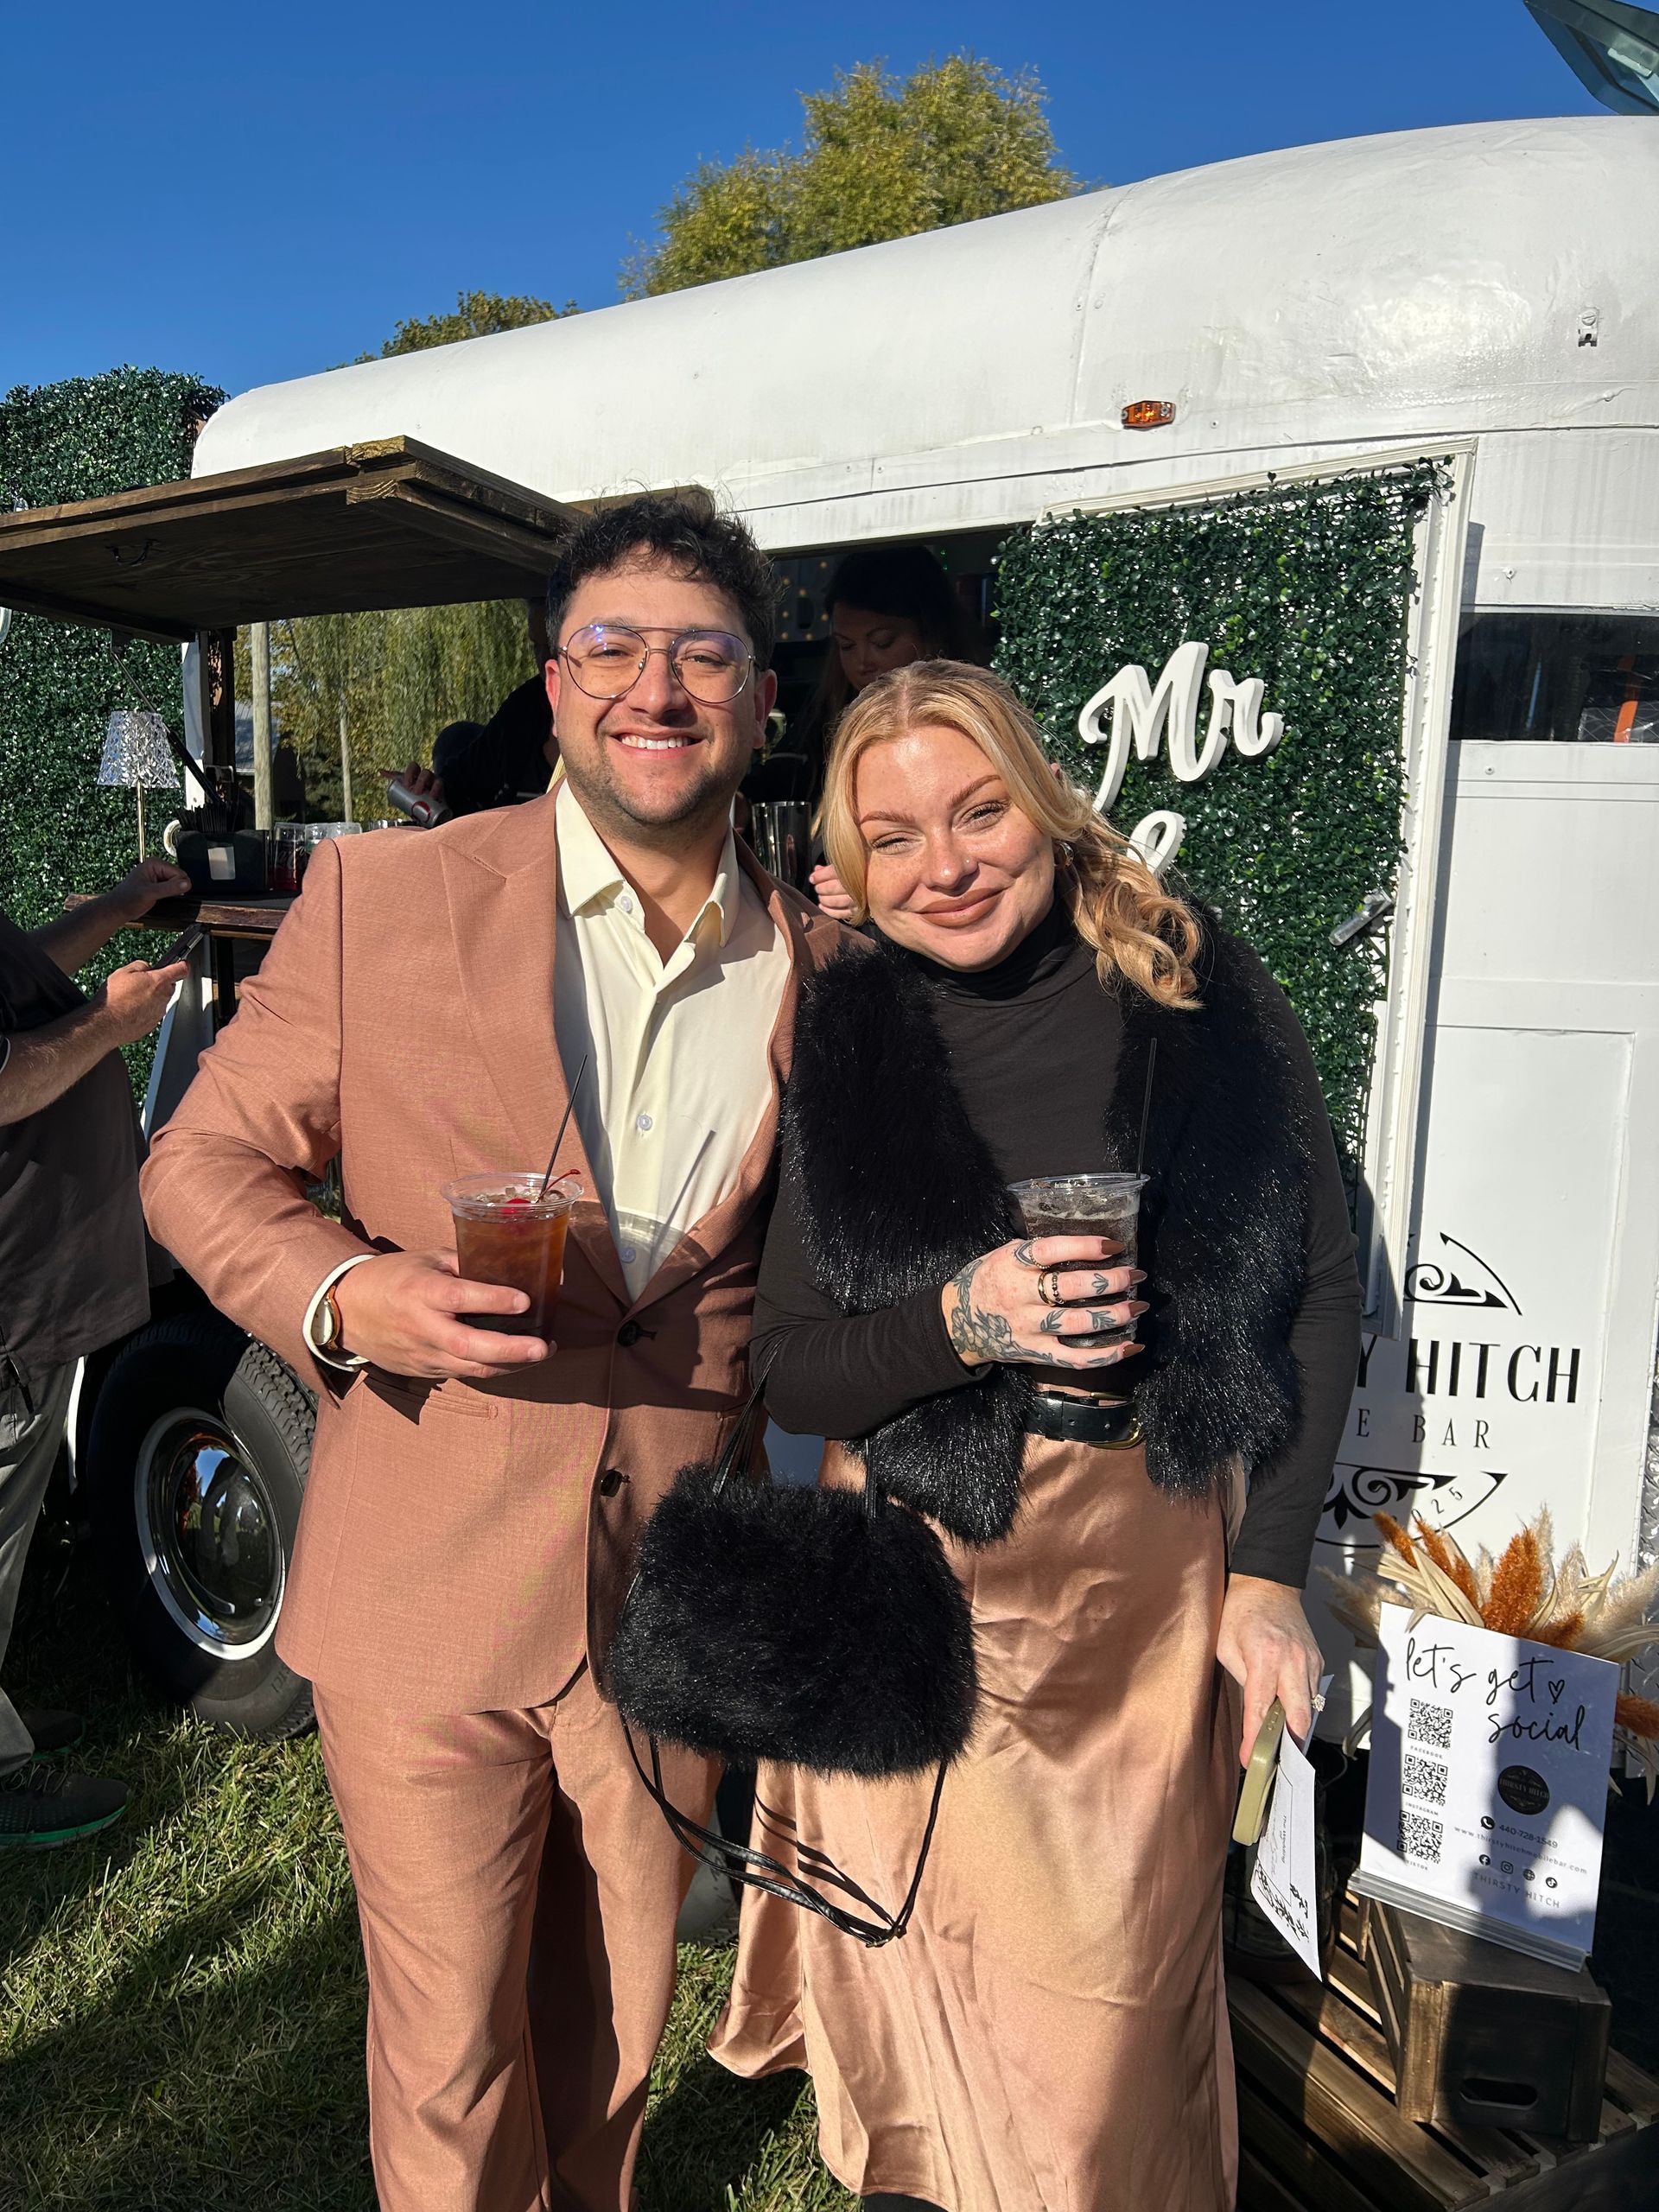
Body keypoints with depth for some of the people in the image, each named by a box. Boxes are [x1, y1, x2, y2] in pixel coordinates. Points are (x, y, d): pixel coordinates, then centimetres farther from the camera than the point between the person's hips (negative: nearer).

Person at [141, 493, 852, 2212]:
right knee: (451, 2059, 15)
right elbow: (202, 1158, -1)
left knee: (616, 2024, 23)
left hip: (672, 1603, 3)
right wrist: (344, 1294, -20)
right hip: (429, 1597, -2)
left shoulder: (820, 963, 0)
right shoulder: (383, 896, -7)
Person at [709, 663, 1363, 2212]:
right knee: (927, 2005, 14)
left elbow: (1318, 1289, 1)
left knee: (1115, 2006, 13)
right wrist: (962, 1320, -20)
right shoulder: (845, 1049, -3)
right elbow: (789, 1372, -1)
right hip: (911, 1589, 1)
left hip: (1158, 1575, 0)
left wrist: (1269, 1572, -2)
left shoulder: (1203, 997, -4)